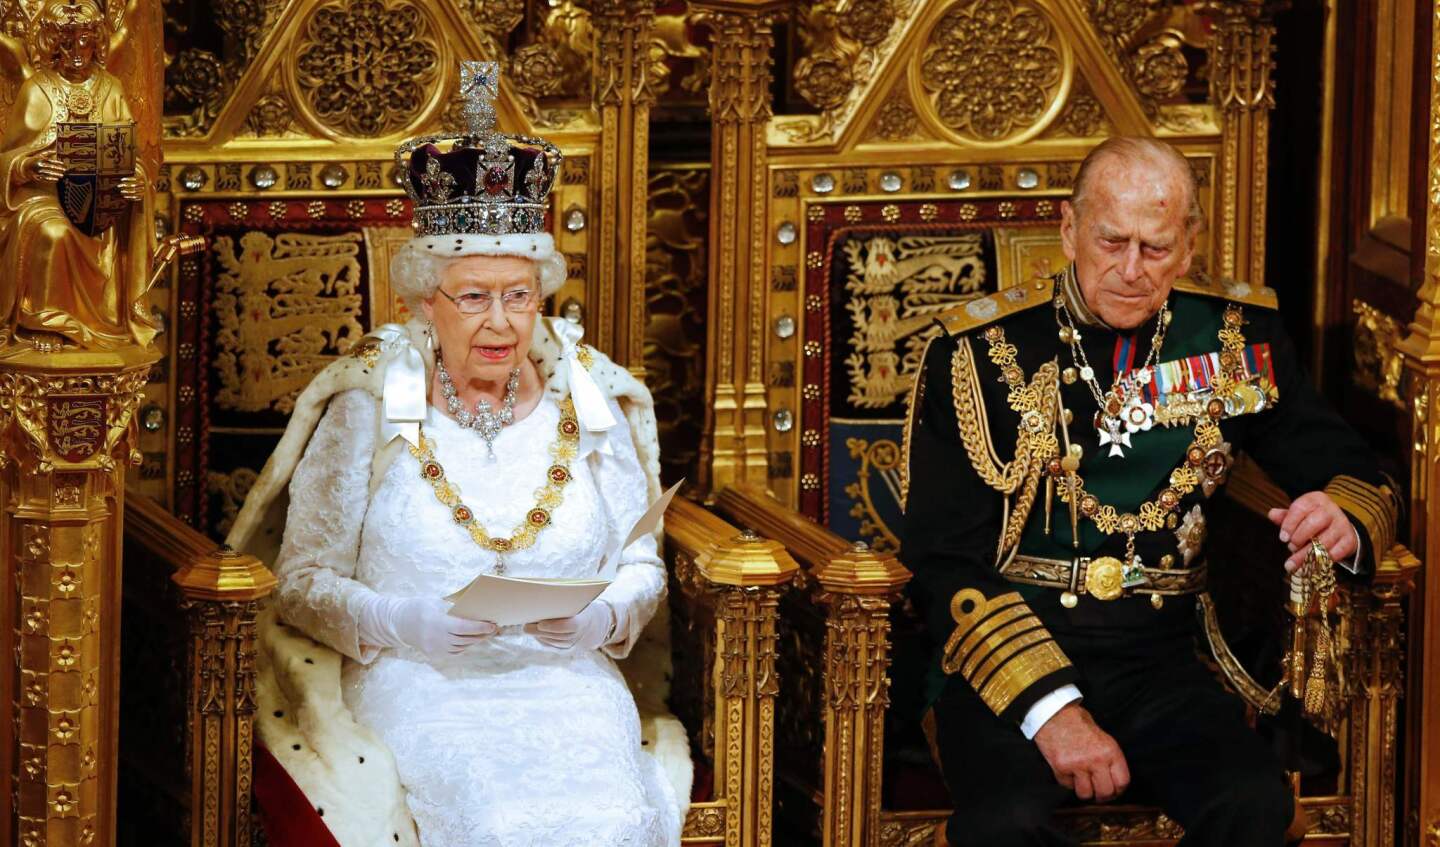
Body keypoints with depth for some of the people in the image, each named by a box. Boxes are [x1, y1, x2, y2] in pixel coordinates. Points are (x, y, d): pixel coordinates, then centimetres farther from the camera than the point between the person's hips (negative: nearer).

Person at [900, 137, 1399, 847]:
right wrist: (1048, 707, -19)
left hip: (1158, 665, 3)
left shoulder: (1236, 338, 9)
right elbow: (945, 562, -6)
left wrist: (1344, 520, -10)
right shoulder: (980, 352, -1)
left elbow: (1354, 470, 17)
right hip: (1007, 660, -3)